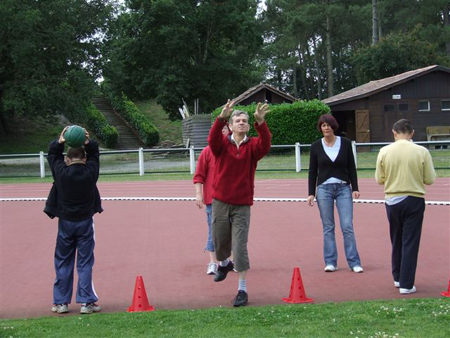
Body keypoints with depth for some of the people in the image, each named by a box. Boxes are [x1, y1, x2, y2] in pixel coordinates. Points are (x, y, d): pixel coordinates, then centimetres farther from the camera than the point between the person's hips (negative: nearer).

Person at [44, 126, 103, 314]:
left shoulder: (61, 172, -10)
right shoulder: (90, 172, -9)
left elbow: (52, 154, 6)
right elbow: (94, 153, 7)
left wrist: (60, 142, -10)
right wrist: (88, 143, -11)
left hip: (65, 222, 0)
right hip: (85, 222, 0)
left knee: (62, 263, 10)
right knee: (85, 263, 4)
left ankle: (61, 302, 13)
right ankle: (86, 302, 2)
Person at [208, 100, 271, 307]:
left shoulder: (252, 146, -1)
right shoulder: (222, 144, -1)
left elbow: (265, 144, -23)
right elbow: (212, 138, -23)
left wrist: (260, 122, -39)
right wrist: (221, 118, -40)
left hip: (242, 205, -1)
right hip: (220, 202, 1)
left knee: (240, 247, -7)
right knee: (219, 242, 15)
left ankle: (242, 290, 0)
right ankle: (224, 263, 49)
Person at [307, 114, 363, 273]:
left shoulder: (345, 143, 1)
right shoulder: (316, 146, 2)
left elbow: (351, 167, 4)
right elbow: (312, 171, 5)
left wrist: (355, 188, -2)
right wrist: (311, 193, 1)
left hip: (343, 188, -1)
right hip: (324, 189, 1)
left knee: (347, 226, -5)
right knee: (328, 228, 4)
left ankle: (354, 262, 1)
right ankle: (330, 262, 11)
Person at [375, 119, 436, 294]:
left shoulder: (384, 152, -6)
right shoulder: (422, 152, -10)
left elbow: (379, 179, 0)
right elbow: (429, 179, -5)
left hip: (392, 201, 2)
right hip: (414, 201, -2)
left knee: (397, 241, 19)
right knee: (410, 243, 3)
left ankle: (397, 278, 29)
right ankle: (406, 284, 2)